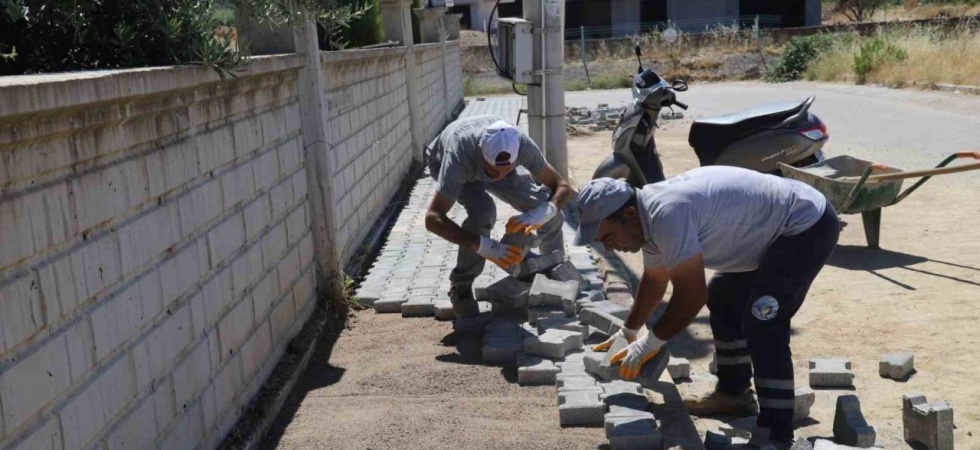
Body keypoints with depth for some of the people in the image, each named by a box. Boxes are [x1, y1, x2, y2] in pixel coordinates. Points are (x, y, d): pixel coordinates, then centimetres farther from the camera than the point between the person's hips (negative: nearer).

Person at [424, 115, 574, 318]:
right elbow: (433, 218, -49)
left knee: (548, 211, -11)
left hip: (490, 158, 3)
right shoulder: (458, 156, -46)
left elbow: (563, 186, -28)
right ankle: (461, 288, -14)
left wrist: (539, 215, -49)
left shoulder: (523, 145, -38)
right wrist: (484, 246, -60)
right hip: (445, 163, -3)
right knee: (483, 211, -33)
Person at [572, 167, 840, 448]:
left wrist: (650, 343, -17)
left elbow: (691, 296, -30)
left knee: (761, 323, -18)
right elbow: (654, 279, 17)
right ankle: (733, 392, 29)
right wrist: (629, 331, 26)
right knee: (722, 297, 18)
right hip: (775, 229, 10)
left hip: (808, 226, -10)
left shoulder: (667, 214, -32)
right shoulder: (649, 216, 1)